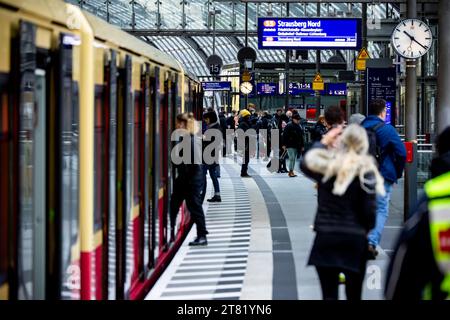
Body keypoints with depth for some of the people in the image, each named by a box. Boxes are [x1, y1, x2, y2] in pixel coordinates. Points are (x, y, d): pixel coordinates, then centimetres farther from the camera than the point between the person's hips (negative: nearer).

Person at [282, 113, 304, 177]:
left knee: (294, 159, 9)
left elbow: (301, 137, 19)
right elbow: (285, 135, -12)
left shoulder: (298, 126, 13)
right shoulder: (289, 126, -9)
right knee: (292, 158, -12)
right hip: (290, 145, -7)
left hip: (296, 145, 7)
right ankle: (291, 171, -8)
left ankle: (291, 172, 15)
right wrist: (284, 144, -16)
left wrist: (302, 145, 17)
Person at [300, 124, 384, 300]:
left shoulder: (326, 165, -2)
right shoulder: (365, 170, -8)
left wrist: (323, 142, 27)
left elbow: (306, 163, 21)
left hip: (326, 238, 1)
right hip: (355, 239, -1)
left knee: (329, 294, 4)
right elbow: (369, 209, -9)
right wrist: (368, 231, 7)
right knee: (354, 295, 10)